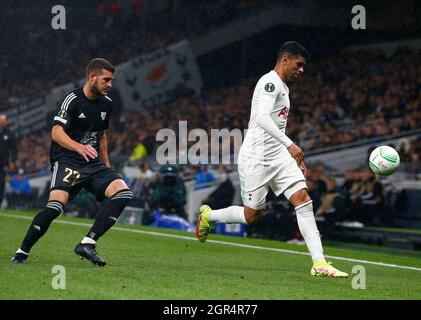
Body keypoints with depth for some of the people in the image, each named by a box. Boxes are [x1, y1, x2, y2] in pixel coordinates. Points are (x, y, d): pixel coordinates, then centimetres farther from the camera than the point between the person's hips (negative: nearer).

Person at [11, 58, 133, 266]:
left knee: (123, 192, -17)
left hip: (93, 164, 7)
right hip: (66, 161, -7)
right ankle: (22, 252, -9)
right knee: (56, 205, -28)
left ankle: (87, 244, -20)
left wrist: (106, 165, 25)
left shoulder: (107, 104, 13)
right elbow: (56, 132, -17)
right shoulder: (73, 99, -8)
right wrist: (79, 147, -33)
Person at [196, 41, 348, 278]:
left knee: (303, 199, -9)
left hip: (278, 155, 9)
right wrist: (289, 145, -39)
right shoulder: (270, 83, -14)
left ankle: (319, 263, -15)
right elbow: (262, 118, -30)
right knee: (251, 216, 0)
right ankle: (208, 215, 29)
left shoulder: (283, 87, 18)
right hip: (256, 157, -9)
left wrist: (296, 158, 24)